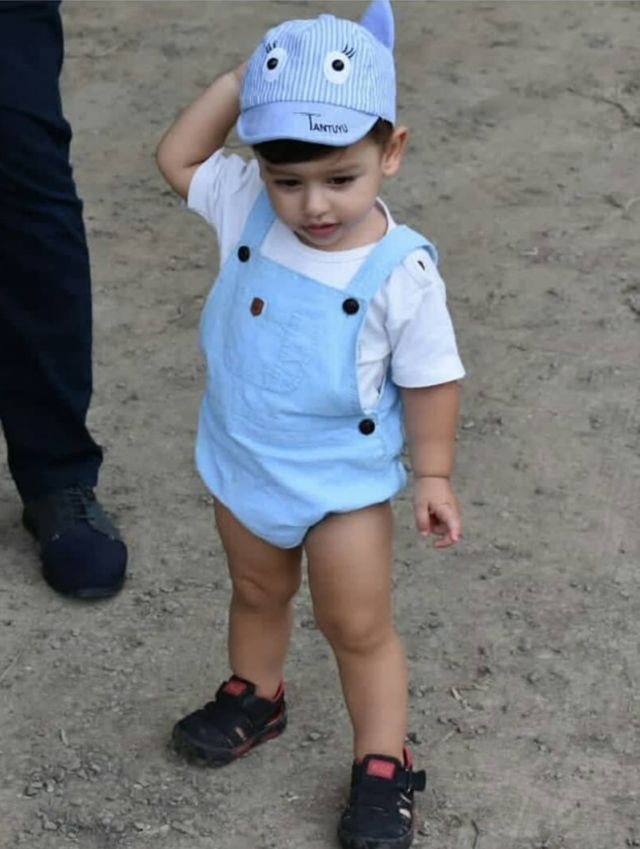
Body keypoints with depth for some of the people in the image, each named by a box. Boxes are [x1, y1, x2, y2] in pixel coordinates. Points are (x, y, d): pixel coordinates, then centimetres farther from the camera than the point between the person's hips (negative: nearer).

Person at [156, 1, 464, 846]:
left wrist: (433, 473, -9)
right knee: (257, 593, 27)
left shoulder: (402, 270, -26)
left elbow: (428, 378, -15)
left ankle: (382, 766, 26)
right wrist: (242, 81, -12)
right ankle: (254, 697, 52)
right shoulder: (247, 210, -14)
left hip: (345, 483, -4)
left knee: (358, 627, 10)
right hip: (241, 464, 5)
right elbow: (177, 157, -1)